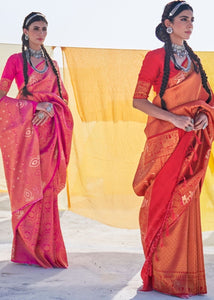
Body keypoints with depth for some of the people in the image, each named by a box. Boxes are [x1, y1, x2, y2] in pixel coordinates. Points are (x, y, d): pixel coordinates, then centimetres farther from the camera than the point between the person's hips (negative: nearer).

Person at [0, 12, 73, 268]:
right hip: (25, 131, -3)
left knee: (46, 188, 1)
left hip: (48, 130, 4)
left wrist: (49, 108, -8)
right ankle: (26, 249, 0)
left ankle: (45, 249, 6)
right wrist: (34, 106, -11)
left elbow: (62, 96, 14)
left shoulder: (52, 64, 18)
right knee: (27, 187, -6)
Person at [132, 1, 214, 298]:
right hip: (165, 138, -5)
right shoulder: (156, 57, -3)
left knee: (185, 205, 7)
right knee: (163, 204, -3)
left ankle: (185, 274, 15)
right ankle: (161, 276, 6)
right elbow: (138, 100, -8)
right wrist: (174, 118, -17)